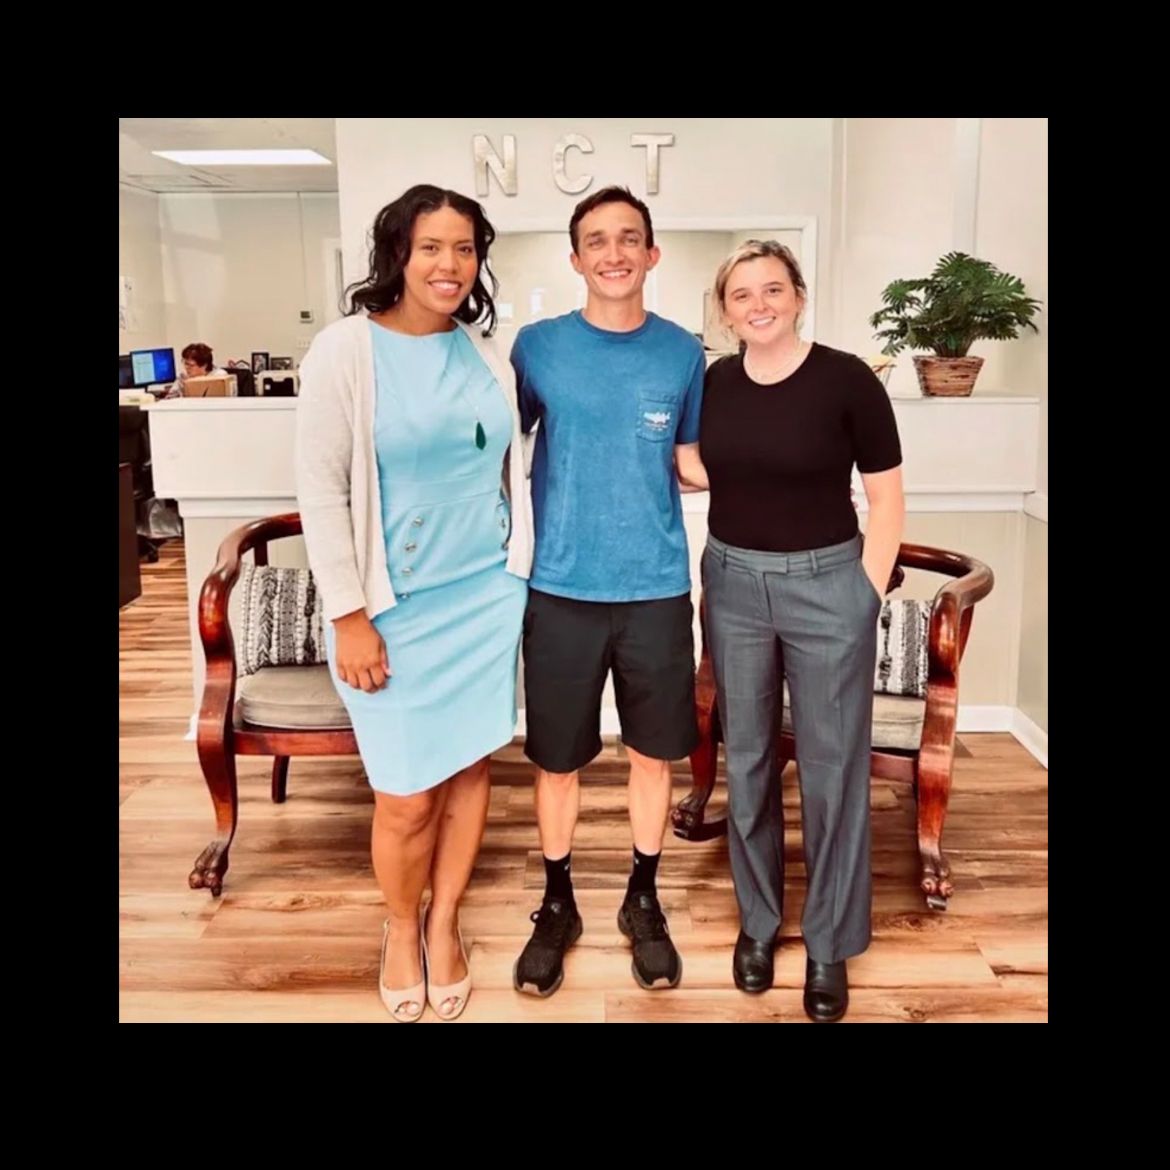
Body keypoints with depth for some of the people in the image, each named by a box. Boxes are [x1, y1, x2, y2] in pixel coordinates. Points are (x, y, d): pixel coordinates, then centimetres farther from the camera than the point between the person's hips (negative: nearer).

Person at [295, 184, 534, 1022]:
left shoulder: (486, 351, 6)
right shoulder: (346, 349, -9)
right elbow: (320, 491, -10)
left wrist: (518, 573, 12)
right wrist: (349, 616, -13)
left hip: (487, 596, 4)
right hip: (396, 607, -4)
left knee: (471, 769, 11)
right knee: (408, 796, 3)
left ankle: (445, 926, 34)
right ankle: (401, 929, 33)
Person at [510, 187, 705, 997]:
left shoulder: (682, 352, 2)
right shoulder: (537, 346, -2)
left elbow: (690, 464, 10)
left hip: (657, 589, 1)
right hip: (562, 589, -1)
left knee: (653, 753, 12)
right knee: (557, 759, 9)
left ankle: (643, 900, 33)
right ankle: (558, 903, 31)